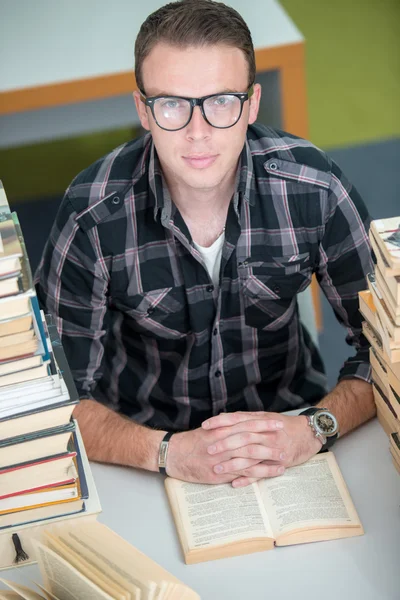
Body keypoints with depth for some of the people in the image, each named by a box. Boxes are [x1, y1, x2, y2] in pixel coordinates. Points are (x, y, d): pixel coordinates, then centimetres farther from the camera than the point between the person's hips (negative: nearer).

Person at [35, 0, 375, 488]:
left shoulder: (313, 189, -15)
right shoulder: (92, 215, -18)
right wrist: (167, 452, -29)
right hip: (145, 428, -2)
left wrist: (315, 429, -24)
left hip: (286, 415, 2)